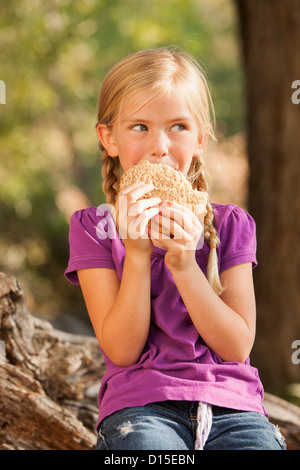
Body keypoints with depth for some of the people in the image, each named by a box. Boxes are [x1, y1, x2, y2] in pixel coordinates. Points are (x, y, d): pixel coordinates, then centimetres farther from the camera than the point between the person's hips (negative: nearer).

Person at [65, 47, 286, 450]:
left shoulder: (230, 224, 9)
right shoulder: (92, 228, 5)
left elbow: (237, 346, -1)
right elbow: (121, 350, -3)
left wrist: (184, 263, -12)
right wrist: (138, 251, -14)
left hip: (230, 403, 2)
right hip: (140, 405, -1)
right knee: (145, 443, -34)